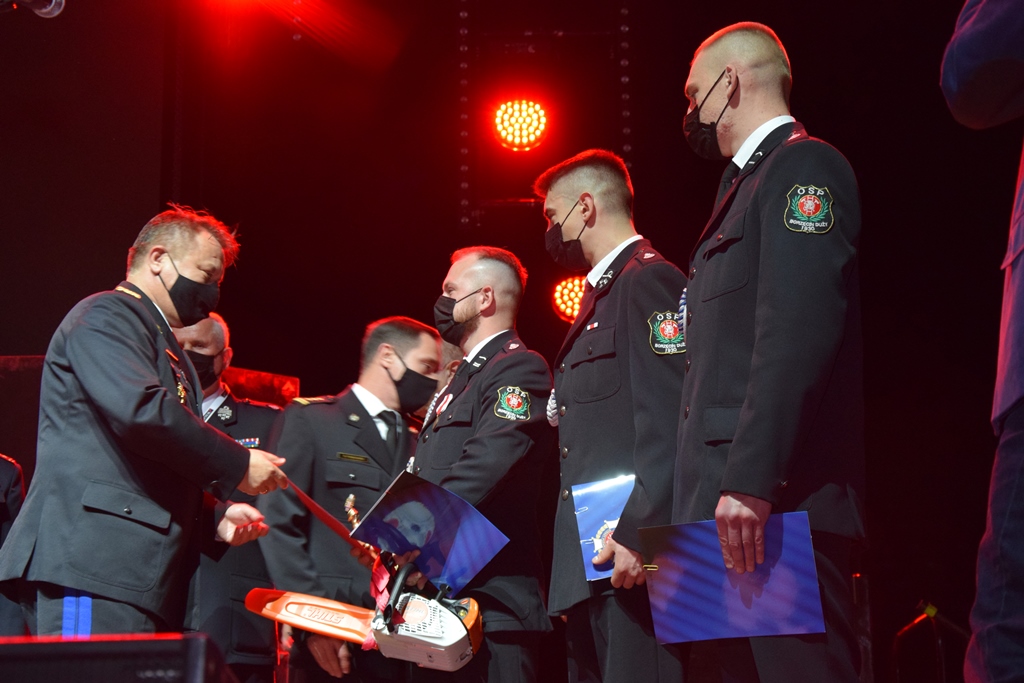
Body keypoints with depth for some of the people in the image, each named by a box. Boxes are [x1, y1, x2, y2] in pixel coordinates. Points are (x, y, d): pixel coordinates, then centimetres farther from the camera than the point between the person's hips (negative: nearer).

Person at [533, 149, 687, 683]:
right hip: (590, 568, 10)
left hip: (631, 562, -10)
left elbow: (667, 422, -18)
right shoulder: (600, 296, 24)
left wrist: (638, 535, -23)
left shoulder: (648, 281, -6)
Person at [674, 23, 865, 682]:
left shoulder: (802, 165, -4)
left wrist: (751, 482, -24)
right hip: (730, 504, 10)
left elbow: (797, 334, -18)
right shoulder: (745, 184, 25)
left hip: (779, 501, -10)